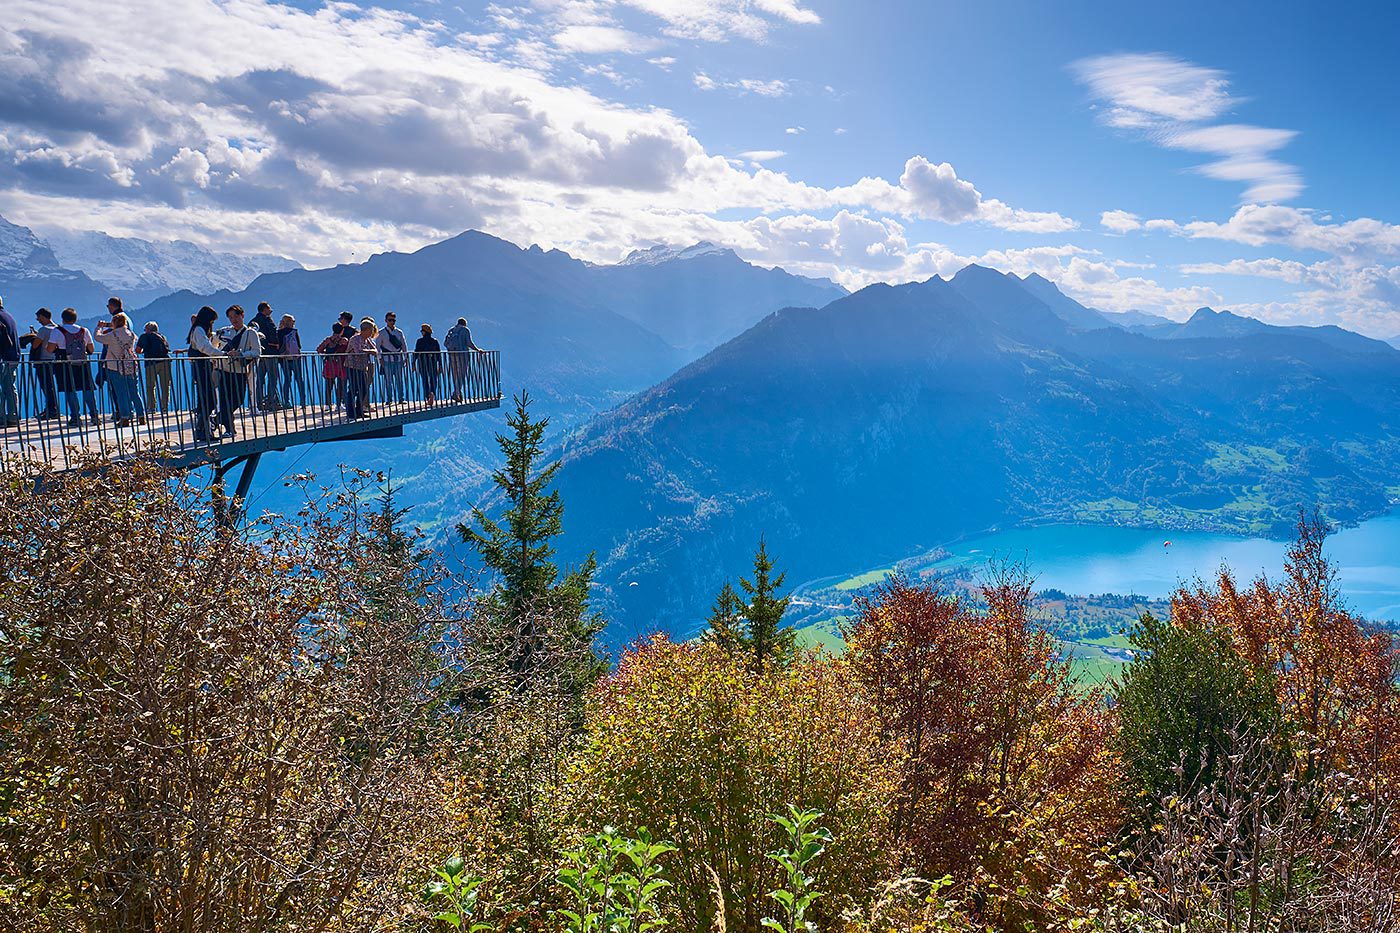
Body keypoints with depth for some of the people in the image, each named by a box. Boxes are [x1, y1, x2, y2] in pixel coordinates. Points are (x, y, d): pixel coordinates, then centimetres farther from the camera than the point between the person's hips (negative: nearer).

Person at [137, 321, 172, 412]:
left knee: (150, 386, 6)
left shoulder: (144, 336, 15)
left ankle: (151, 406, 2)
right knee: (165, 386, 7)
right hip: (165, 361, 3)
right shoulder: (162, 336, 23)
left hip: (152, 362, -3)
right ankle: (165, 406, 6)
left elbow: (138, 350, 16)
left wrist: (144, 351, 36)